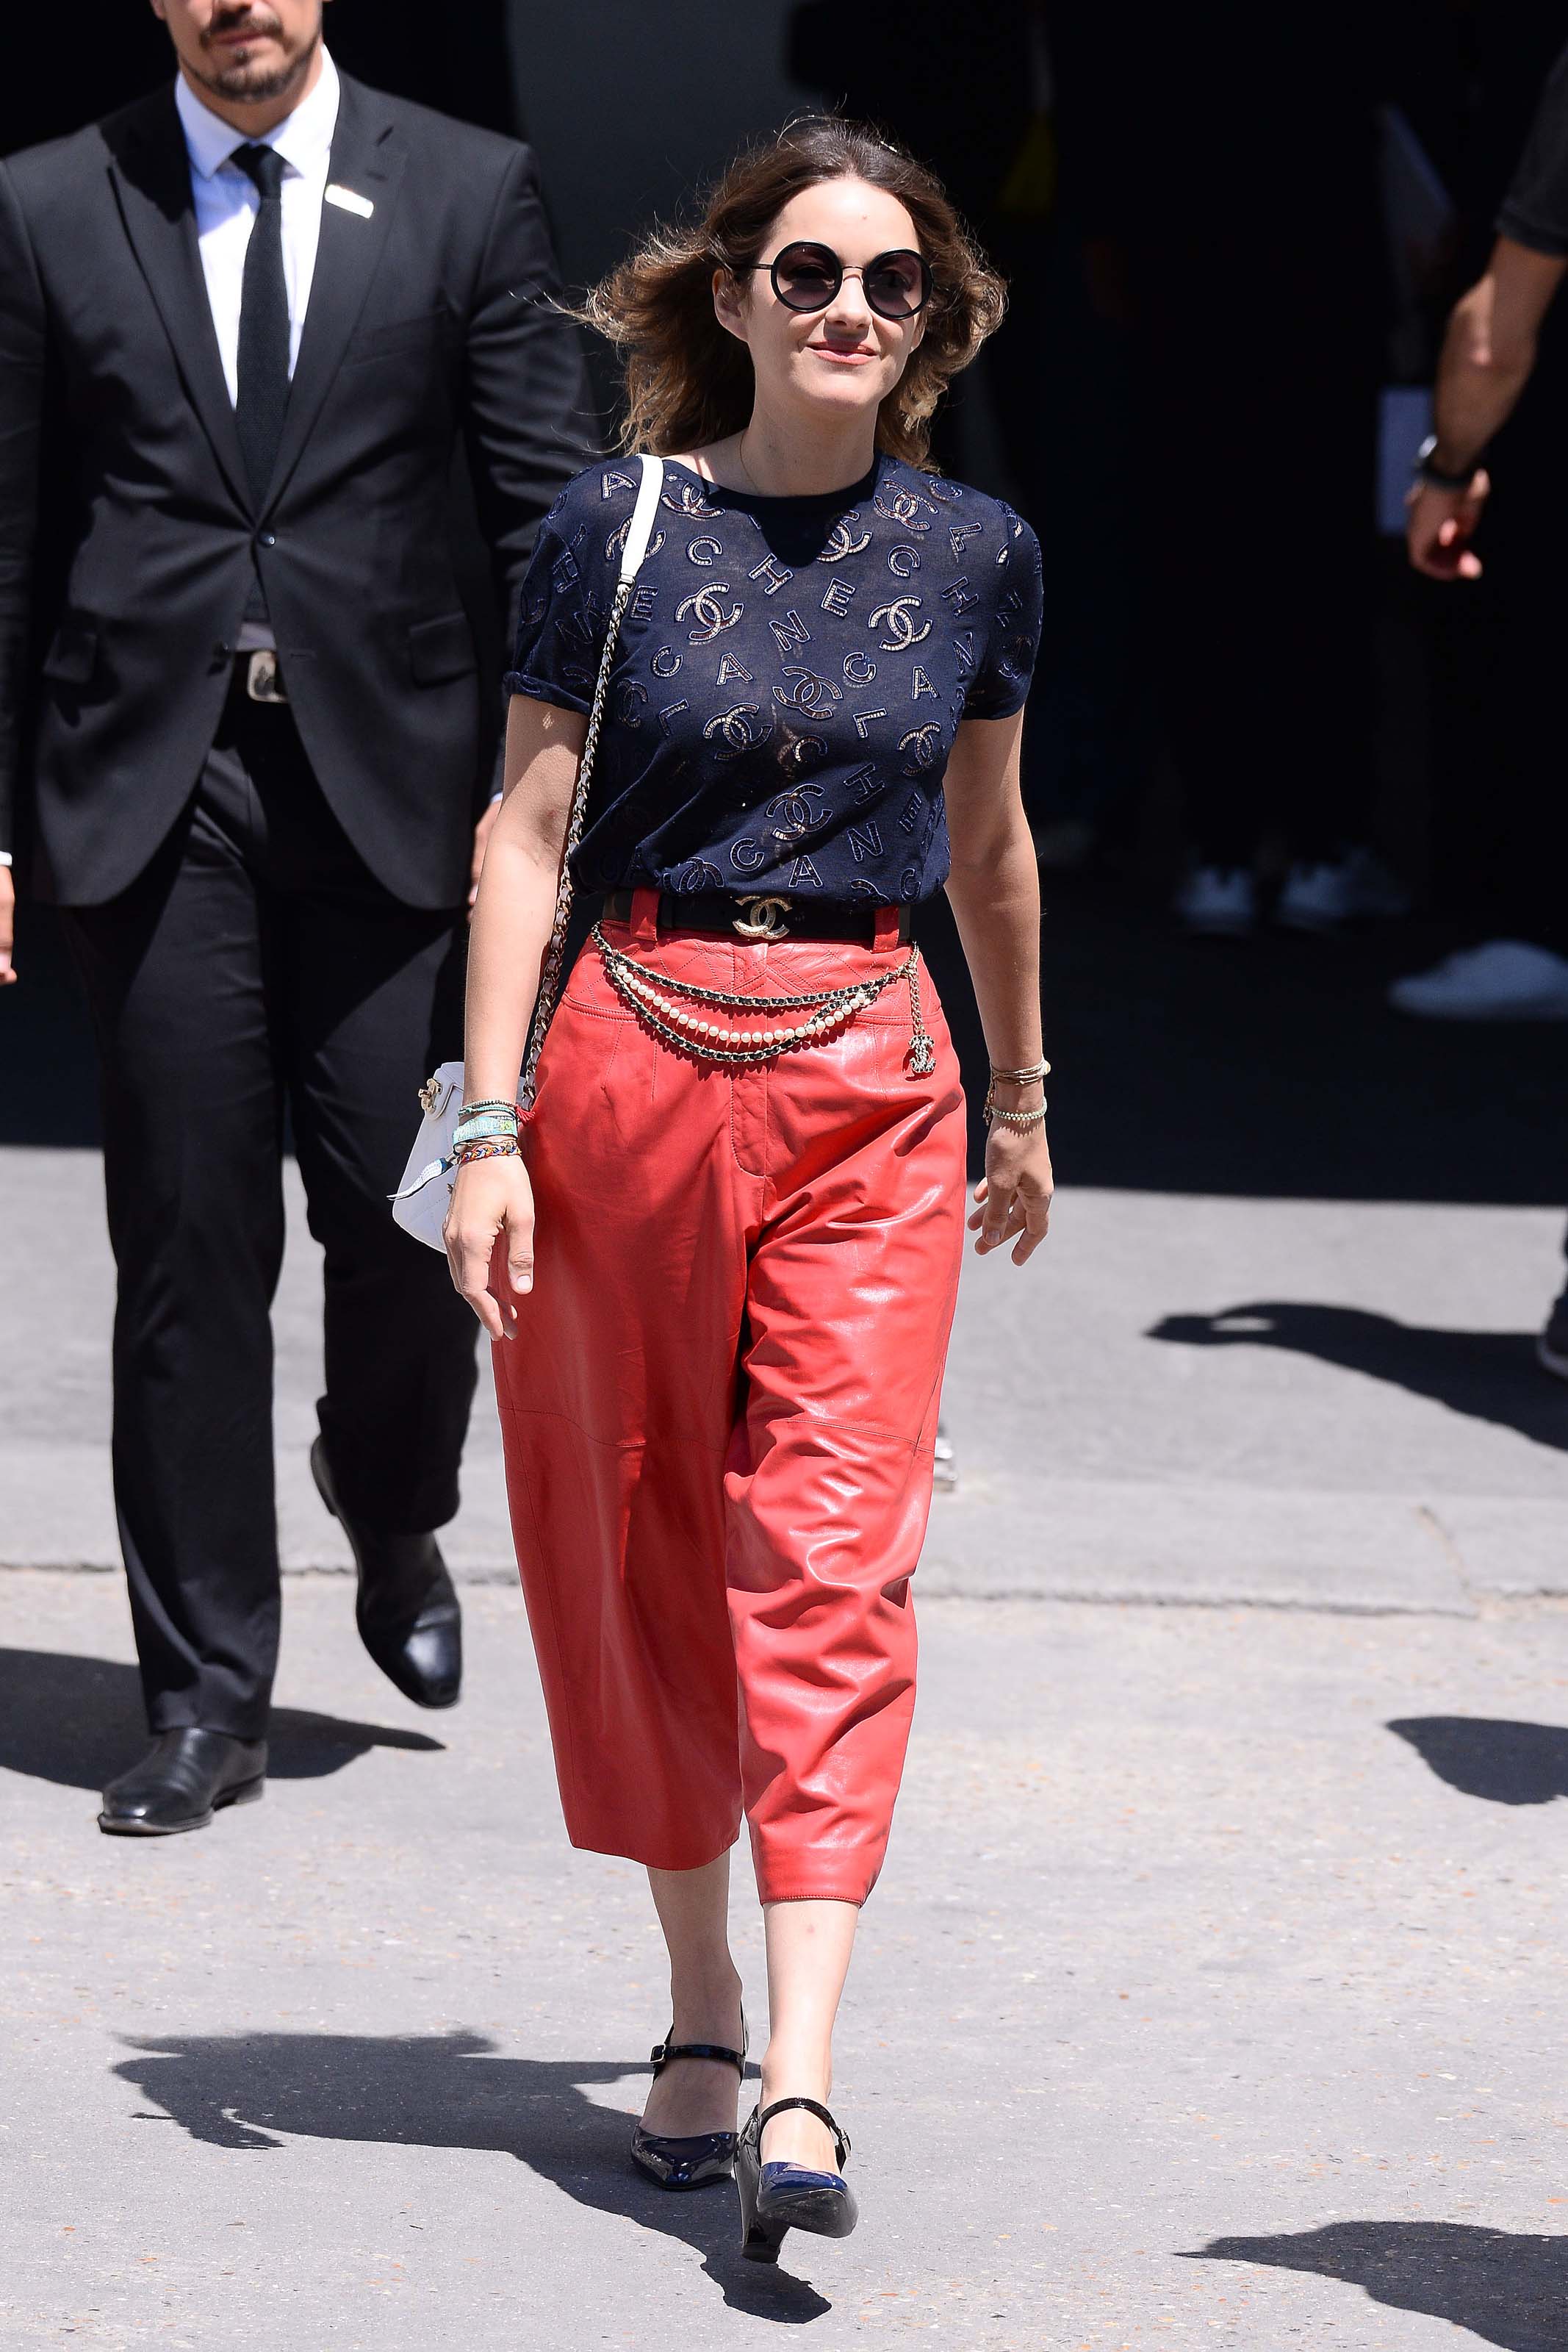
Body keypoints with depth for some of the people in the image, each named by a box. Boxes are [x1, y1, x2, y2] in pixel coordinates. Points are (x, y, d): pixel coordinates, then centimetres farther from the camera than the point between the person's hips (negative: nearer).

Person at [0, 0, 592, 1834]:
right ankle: (205, 1697, 9)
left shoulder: (467, 193, 5)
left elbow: (546, 513, 3)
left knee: (408, 1215, -2)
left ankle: (393, 1527, 30)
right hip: (148, 788, 0)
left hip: (388, 785, 0)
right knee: (189, 1249, 1)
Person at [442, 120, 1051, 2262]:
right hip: (634, 1057, 0)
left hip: (869, 1082, 1)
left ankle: (800, 2082, -15)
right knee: (643, 1552, 8)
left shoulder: (974, 555, 5)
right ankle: (700, 2008, 23)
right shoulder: (621, 530, -2)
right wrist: (492, 1123, -7)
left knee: (833, 1566, -9)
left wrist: (1023, 1098, 27)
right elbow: (525, 833, -1)